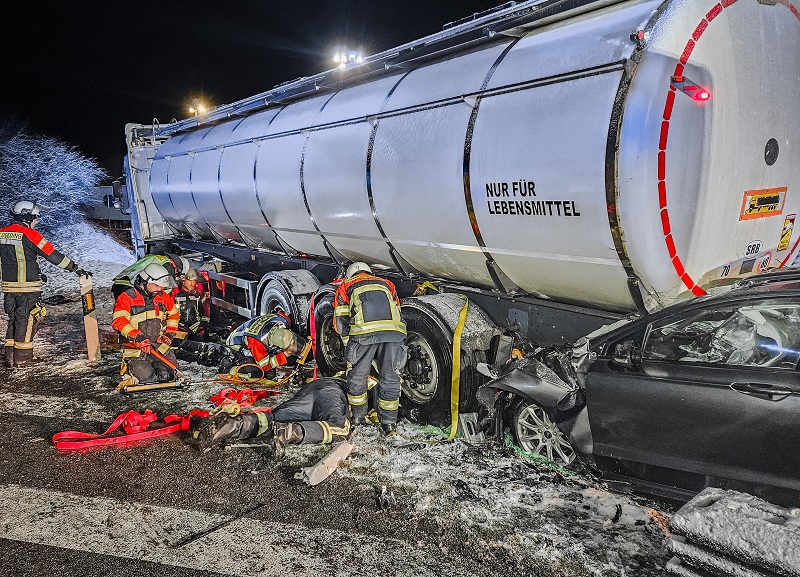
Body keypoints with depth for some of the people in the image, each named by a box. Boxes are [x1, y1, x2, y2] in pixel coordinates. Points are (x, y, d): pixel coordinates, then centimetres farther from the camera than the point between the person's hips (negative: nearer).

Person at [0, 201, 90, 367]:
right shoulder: (29, 234, -15)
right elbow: (52, 254, -15)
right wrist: (75, 268, -8)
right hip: (28, 286, -7)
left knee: (13, 318, 16)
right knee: (26, 319, 4)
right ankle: (23, 356, 12)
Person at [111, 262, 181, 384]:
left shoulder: (164, 297, 9)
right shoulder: (127, 298, -8)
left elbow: (174, 314, 24)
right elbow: (119, 321, -16)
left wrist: (170, 333, 10)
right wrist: (137, 337, -25)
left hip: (159, 345, 4)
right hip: (135, 347, -4)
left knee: (171, 374, -8)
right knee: (145, 376, -19)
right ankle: (128, 366, 15)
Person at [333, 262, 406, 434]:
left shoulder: (345, 287, 27)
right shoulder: (387, 284, 35)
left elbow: (341, 322, 18)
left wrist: (348, 343, 27)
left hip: (364, 334, -2)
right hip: (393, 333, 2)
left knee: (357, 377, 16)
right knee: (389, 378, 12)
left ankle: (358, 417, 27)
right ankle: (389, 423, 18)